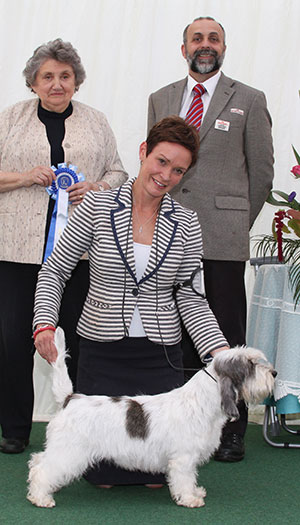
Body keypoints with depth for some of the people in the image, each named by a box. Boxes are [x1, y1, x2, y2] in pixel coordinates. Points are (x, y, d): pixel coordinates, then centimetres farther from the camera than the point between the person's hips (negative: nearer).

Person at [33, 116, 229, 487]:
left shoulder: (185, 224, -1)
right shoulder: (97, 207, -6)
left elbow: (190, 297, -1)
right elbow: (53, 271, -1)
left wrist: (220, 351, -13)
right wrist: (44, 323, -16)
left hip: (160, 355, 1)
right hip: (102, 350, -1)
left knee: (155, 473, -1)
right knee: (101, 473, -1)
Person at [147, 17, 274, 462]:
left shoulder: (248, 100, 6)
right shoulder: (160, 100, 16)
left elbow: (262, 170, 8)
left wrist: (238, 223, 9)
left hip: (223, 240, -3)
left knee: (227, 337, -2)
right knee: (179, 333, 5)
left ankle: (232, 432, 6)